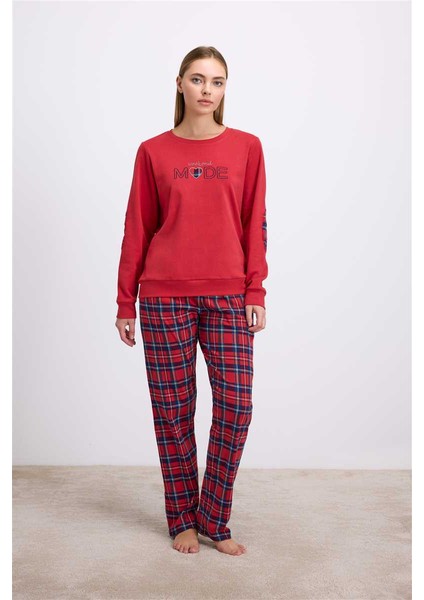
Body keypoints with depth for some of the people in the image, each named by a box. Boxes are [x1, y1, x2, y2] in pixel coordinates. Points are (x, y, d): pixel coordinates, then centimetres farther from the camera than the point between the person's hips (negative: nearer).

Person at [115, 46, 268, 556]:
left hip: (228, 298, 1)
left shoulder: (247, 147, 6)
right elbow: (137, 228, 5)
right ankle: (182, 519, 22)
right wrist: (125, 302, 5)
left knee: (236, 405, -3)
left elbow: (255, 224, 5)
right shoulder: (153, 151, 5)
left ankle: (214, 519, 15)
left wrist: (255, 291, -2)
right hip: (165, 298, 0)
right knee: (172, 409, 5)